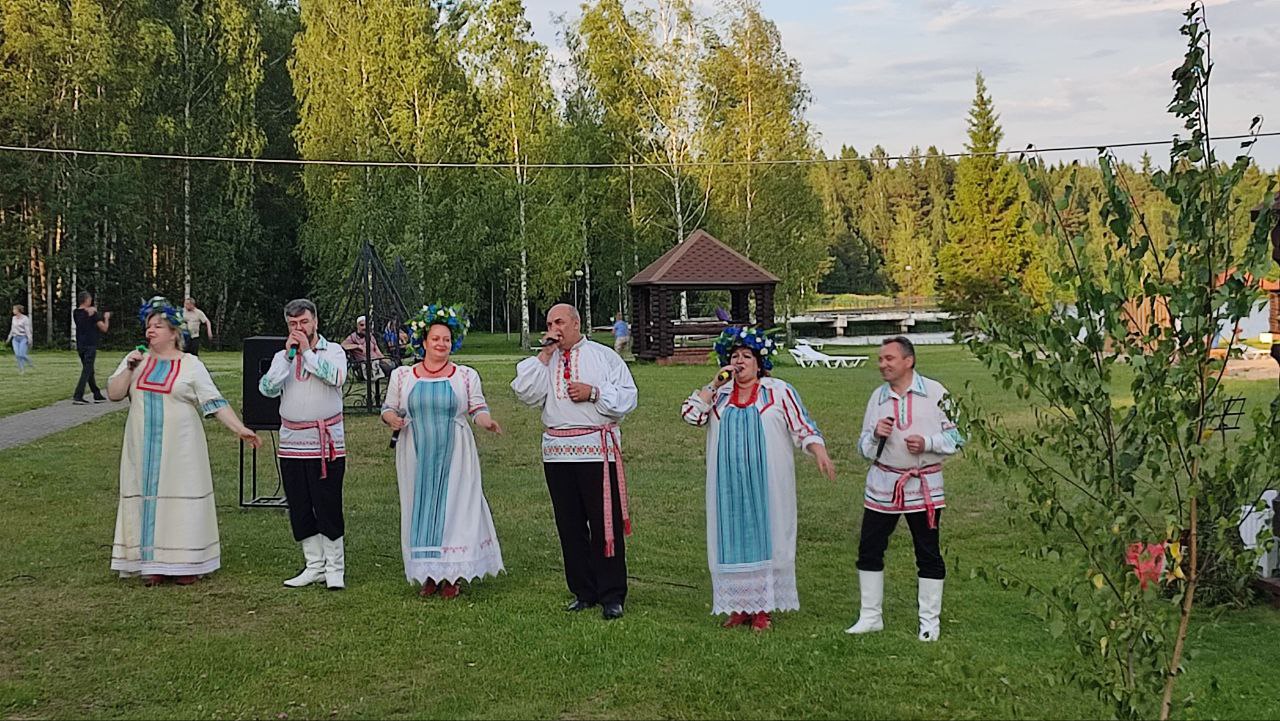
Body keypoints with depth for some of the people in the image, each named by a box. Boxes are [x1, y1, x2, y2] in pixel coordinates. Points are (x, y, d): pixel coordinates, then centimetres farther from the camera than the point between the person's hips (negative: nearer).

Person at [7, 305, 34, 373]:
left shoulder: (25, 318, -8)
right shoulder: (14, 318, 11)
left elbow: (27, 329, -12)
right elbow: (12, 329, 20)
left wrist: (30, 339, -17)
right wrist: (9, 337, 21)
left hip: (23, 338, -6)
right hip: (15, 338, 6)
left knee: (22, 354, -13)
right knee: (17, 354, -6)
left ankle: (30, 363, 12)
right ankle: (22, 369, 0)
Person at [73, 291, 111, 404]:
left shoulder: (76, 313, 6)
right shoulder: (92, 313, -11)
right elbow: (104, 328, -9)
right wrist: (106, 318, 8)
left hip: (80, 346, 7)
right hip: (90, 346, -7)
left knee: (89, 371, 14)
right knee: (86, 371, -6)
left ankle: (97, 395, 20)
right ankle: (77, 396, -14)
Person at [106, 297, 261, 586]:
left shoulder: (191, 365, -1)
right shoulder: (136, 359, 9)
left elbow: (215, 402, -6)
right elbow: (113, 393, 4)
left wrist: (240, 429, -15)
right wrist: (129, 369, -10)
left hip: (180, 450, -3)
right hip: (144, 450, 3)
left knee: (182, 500, -2)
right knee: (148, 499, 3)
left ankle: (186, 564, 6)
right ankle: (154, 564, 10)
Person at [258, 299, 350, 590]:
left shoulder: (333, 351, 3)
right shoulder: (282, 357, 12)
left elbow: (336, 376, -19)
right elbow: (268, 388, -4)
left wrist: (307, 352, -12)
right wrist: (288, 354, -8)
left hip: (326, 443, -4)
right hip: (292, 443, 4)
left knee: (328, 508, -4)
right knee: (300, 509, 8)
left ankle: (335, 569, 5)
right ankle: (314, 566, 18)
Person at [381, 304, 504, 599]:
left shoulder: (466, 375, 5)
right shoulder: (402, 375, 7)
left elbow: (478, 409, 2)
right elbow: (388, 408, 13)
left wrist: (487, 421, -19)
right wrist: (392, 418, -9)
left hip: (454, 455, -1)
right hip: (416, 456, 1)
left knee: (454, 507, -2)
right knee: (420, 508, 2)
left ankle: (451, 575, 6)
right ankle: (428, 574, 10)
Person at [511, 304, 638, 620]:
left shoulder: (604, 356, 6)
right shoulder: (543, 361, 15)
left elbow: (627, 396, 0)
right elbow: (525, 393, -2)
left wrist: (593, 393, -12)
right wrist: (544, 355, -4)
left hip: (598, 451, -4)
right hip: (557, 451, 4)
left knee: (605, 523, -4)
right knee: (570, 525, 7)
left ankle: (612, 596, 3)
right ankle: (583, 592, 17)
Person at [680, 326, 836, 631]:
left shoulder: (779, 391, 4)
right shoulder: (718, 394, 12)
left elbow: (803, 427, -1)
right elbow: (691, 414, -2)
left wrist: (821, 454, -15)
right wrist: (714, 385, -6)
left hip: (766, 485, -2)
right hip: (729, 486, 3)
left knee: (765, 537, 0)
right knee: (733, 539, 4)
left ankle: (763, 608, 5)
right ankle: (739, 606, 11)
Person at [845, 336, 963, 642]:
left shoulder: (935, 392, -4)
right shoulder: (877, 396, 7)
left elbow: (956, 437, -2)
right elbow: (864, 447, 12)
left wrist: (927, 443, -18)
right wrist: (875, 434, -10)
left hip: (924, 486, -3)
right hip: (882, 485, 4)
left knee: (928, 554, 4)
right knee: (869, 549, 5)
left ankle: (929, 621, 15)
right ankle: (870, 616, 17)